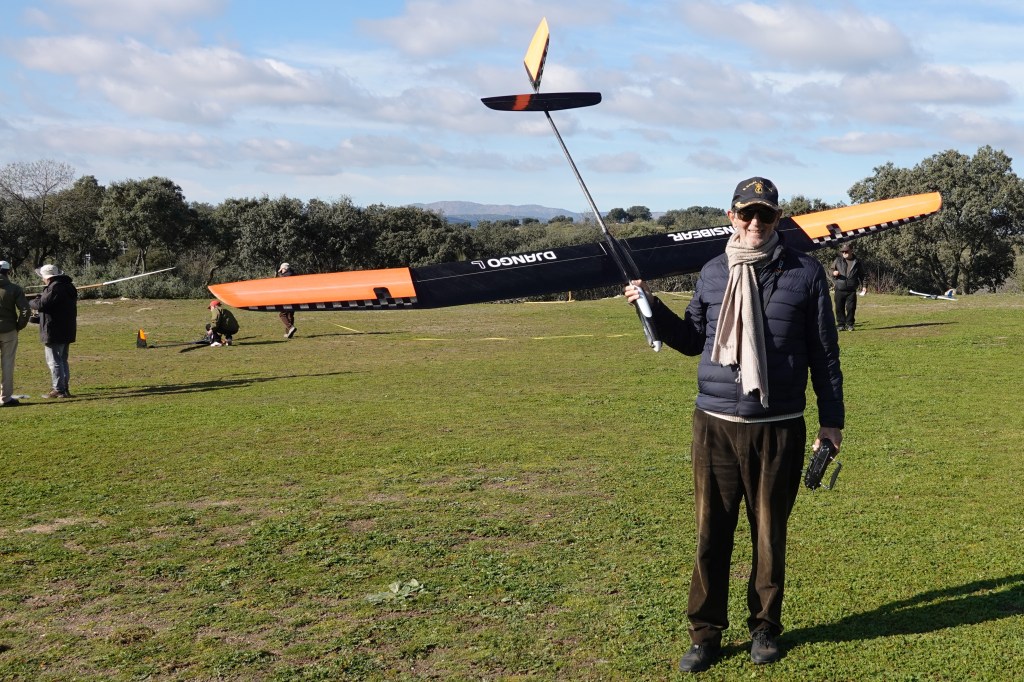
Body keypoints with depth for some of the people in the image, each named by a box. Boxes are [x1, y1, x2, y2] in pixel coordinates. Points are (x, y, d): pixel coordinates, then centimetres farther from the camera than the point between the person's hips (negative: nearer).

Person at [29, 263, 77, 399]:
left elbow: (42, 304, -21)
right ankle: (65, 388, 19)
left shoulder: (55, 288, -17)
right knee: (63, 360, 16)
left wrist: (30, 303, -1)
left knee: (54, 362, -4)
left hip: (54, 332, -10)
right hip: (67, 331, 10)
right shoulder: (69, 287, 13)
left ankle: (59, 390, -4)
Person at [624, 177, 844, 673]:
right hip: (714, 426, 2)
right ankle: (705, 633, 17)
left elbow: (824, 353, 4)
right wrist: (652, 308, 5)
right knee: (711, 535, 5)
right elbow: (692, 340, 18)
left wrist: (831, 420, 5)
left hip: (779, 429, -1)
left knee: (769, 534, 10)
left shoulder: (805, 273, 1)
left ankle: (765, 628, 27)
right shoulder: (713, 273, 8)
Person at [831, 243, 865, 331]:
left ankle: (850, 324, 12)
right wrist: (834, 273, -9)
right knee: (839, 308, 0)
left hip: (851, 290, 0)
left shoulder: (856, 262, 9)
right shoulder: (838, 261, 6)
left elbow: (860, 275, 18)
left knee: (851, 308, -1)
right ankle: (841, 324, 9)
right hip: (839, 290, 0)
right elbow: (832, 270, 15)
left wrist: (861, 285, 10)